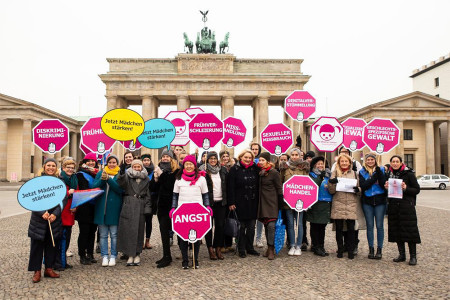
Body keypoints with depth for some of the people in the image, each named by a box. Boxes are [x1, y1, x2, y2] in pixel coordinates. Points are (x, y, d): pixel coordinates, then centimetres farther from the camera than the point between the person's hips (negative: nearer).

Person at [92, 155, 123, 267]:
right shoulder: (101, 173, 11)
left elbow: (120, 189, -11)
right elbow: (94, 187, 1)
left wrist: (108, 179, -19)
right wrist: (102, 179, -16)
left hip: (114, 208, -2)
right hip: (102, 207, 2)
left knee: (114, 234, 3)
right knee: (103, 235, 6)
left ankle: (113, 256, 13)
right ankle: (104, 256, 15)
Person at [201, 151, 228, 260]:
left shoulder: (223, 170, 8)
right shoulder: (202, 171, -4)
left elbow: (227, 185, 11)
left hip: (221, 202, 3)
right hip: (208, 202, -3)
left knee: (220, 225, 5)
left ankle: (218, 249, 16)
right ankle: (210, 249, 13)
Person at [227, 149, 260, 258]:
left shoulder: (255, 168, 9)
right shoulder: (235, 169, -3)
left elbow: (258, 185, 12)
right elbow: (230, 186, -7)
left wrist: (258, 199, 7)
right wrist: (231, 202, -11)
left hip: (253, 202, 4)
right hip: (241, 202, -4)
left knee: (252, 226, 8)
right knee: (242, 225, 3)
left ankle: (250, 248, 22)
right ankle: (241, 249, 15)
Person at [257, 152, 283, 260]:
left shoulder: (274, 173, -8)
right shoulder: (260, 172, 11)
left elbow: (279, 189, -6)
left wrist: (280, 204, -6)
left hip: (272, 202, -6)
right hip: (262, 202, 6)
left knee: (271, 225, -12)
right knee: (266, 225, 9)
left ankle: (271, 249, -4)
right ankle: (269, 248, 18)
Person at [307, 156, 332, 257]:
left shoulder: (328, 174, 17)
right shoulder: (312, 175, 2)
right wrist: (320, 177, -23)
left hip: (326, 204, 5)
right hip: (315, 204, -5)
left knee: (322, 226, 10)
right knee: (315, 226, -1)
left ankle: (321, 246, 19)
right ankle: (315, 247, 6)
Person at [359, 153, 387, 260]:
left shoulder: (381, 170, 4)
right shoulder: (362, 172, 5)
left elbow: (384, 184, -9)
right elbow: (363, 186, -9)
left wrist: (379, 173, -18)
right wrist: (374, 177, -15)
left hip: (380, 201, -1)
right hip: (367, 202, 1)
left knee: (379, 225, 2)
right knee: (369, 226, 6)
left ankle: (379, 249, 13)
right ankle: (371, 249, 16)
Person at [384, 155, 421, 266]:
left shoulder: (408, 174, -3)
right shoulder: (389, 174, 10)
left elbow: (417, 190, -3)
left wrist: (406, 188, -19)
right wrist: (386, 188, -2)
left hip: (407, 206, -5)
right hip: (393, 206, 5)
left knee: (409, 230, -3)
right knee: (396, 230, 8)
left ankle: (413, 256, 7)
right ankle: (401, 254, 19)